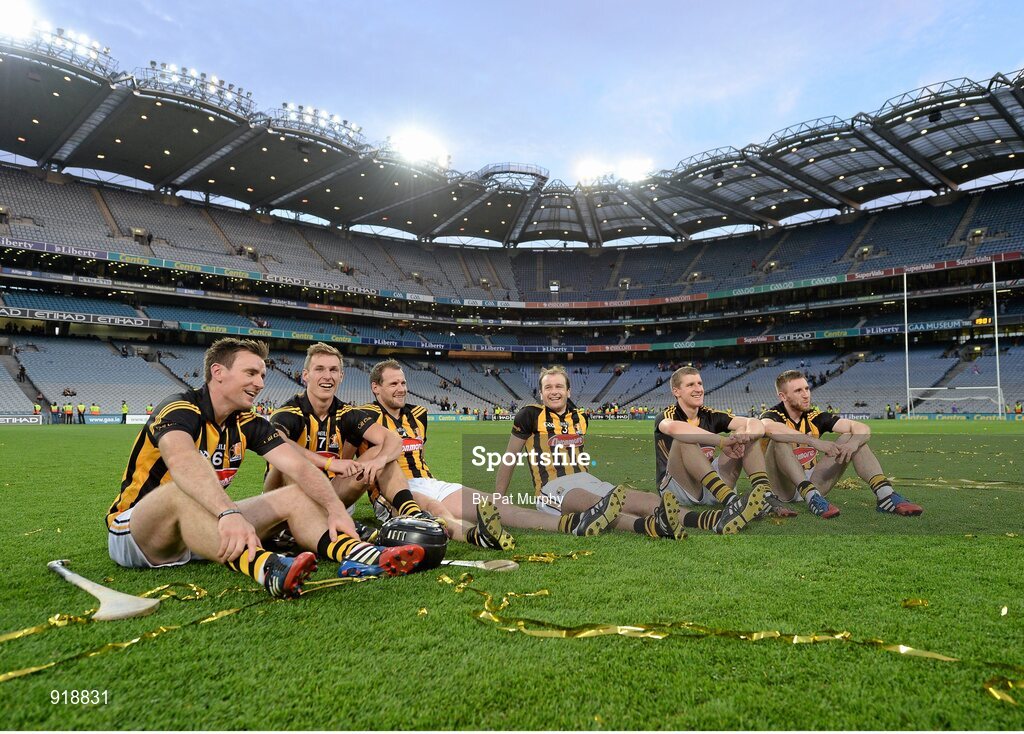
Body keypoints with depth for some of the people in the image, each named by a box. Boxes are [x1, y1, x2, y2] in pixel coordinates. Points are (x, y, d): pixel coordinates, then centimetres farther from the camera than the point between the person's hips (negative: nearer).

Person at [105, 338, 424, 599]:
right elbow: (182, 461, -43)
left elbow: (299, 466, -11)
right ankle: (266, 568, -64)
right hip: (132, 533, -6)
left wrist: (336, 509, -29)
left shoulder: (247, 424, 0)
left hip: (206, 529, 7)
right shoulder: (180, 410, -20)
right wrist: (230, 513, -60)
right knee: (184, 491, -39)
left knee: (294, 496, -10)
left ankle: (361, 554, -38)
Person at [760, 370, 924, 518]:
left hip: (812, 482, 5)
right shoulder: (774, 415, -12)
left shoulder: (815, 416, 2)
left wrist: (852, 444, -27)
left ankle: (885, 494, -23)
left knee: (852, 437, -6)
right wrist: (813, 441, -46)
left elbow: (862, 428, -3)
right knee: (780, 439, -32)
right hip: (784, 488, -5)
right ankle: (812, 497, -42)